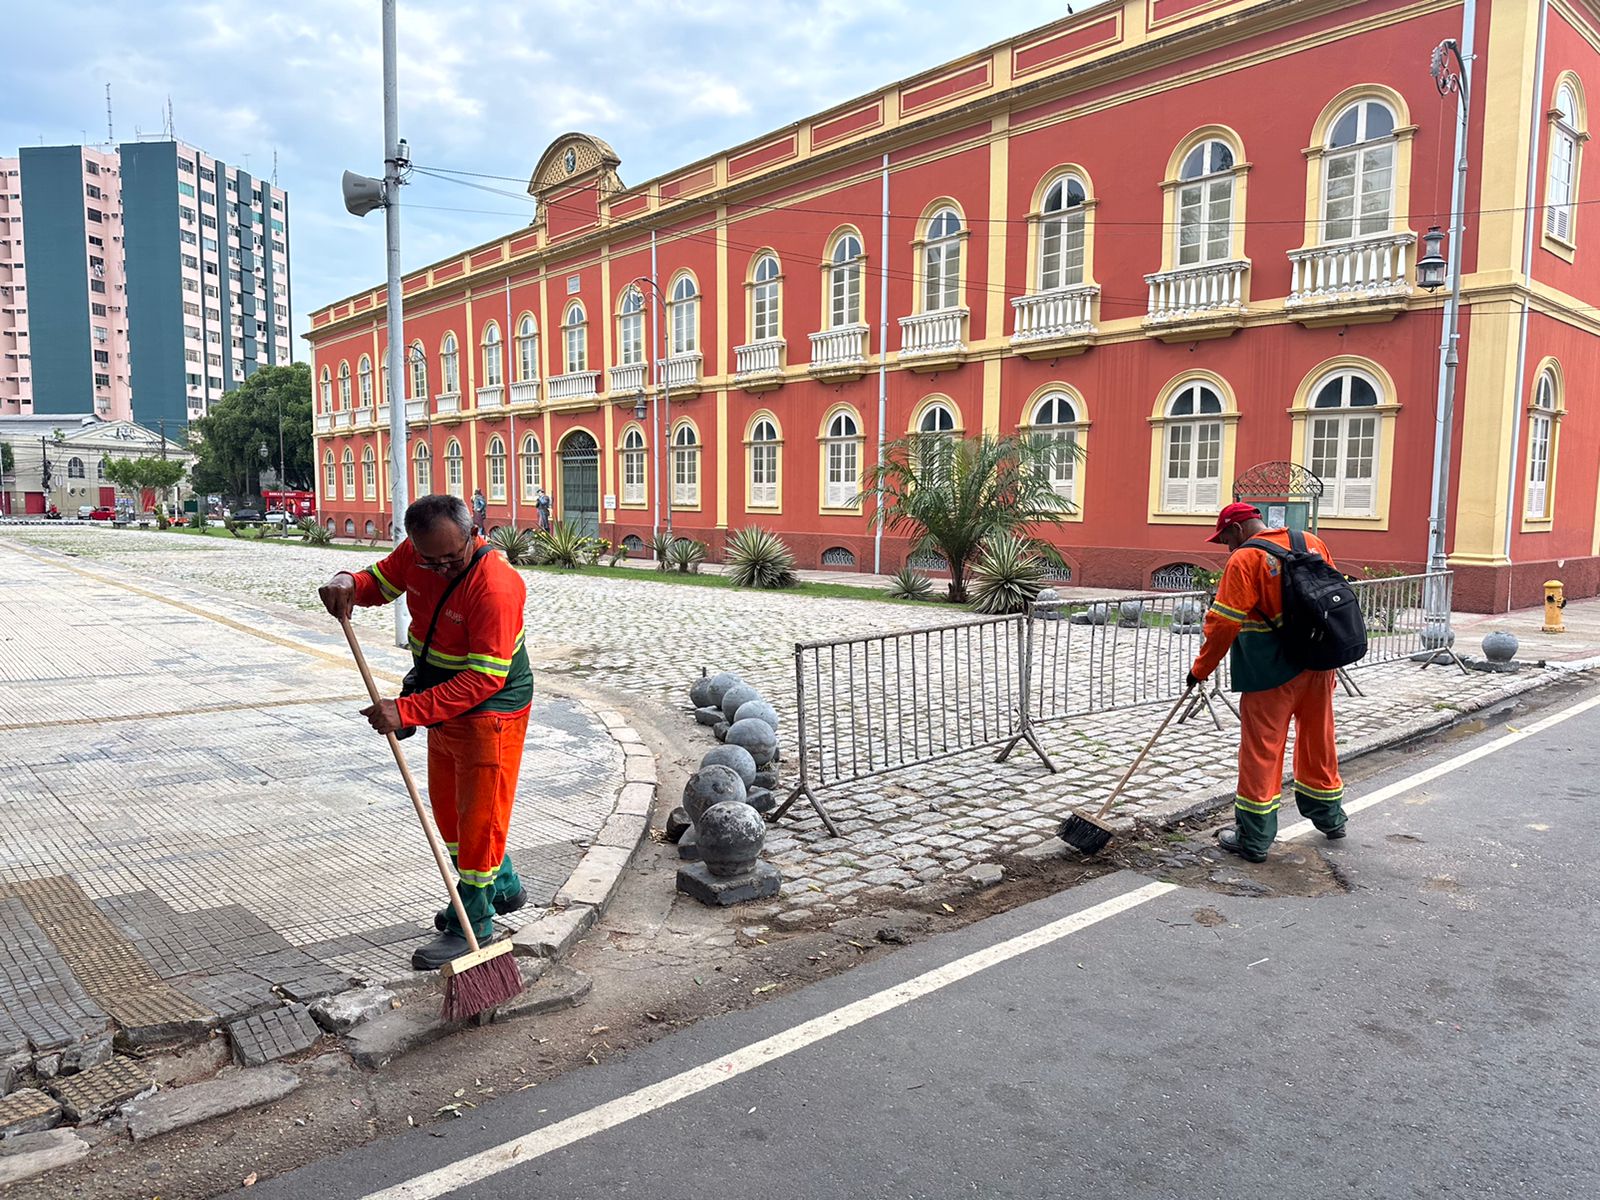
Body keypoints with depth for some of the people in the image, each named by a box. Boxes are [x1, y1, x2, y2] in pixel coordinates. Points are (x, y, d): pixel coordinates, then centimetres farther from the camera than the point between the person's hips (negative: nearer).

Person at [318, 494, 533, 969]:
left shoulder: (495, 583, -31)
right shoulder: (416, 553, -8)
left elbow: (485, 678, -32)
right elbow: (380, 582, 11)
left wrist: (407, 710, -35)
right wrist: (348, 583, -14)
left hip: (490, 712, -9)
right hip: (444, 705, 9)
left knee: (480, 813, 1)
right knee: (447, 806, 20)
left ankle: (472, 922, 17)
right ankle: (503, 888, 39)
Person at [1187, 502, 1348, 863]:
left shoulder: (1245, 559, -11)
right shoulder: (1314, 543, 9)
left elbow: (1224, 623, -13)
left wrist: (1201, 669, -3)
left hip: (1272, 668, -7)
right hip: (1320, 663, 7)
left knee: (1261, 750, 1)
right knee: (1318, 740, 22)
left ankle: (1254, 840, 5)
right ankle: (1329, 816, 38)